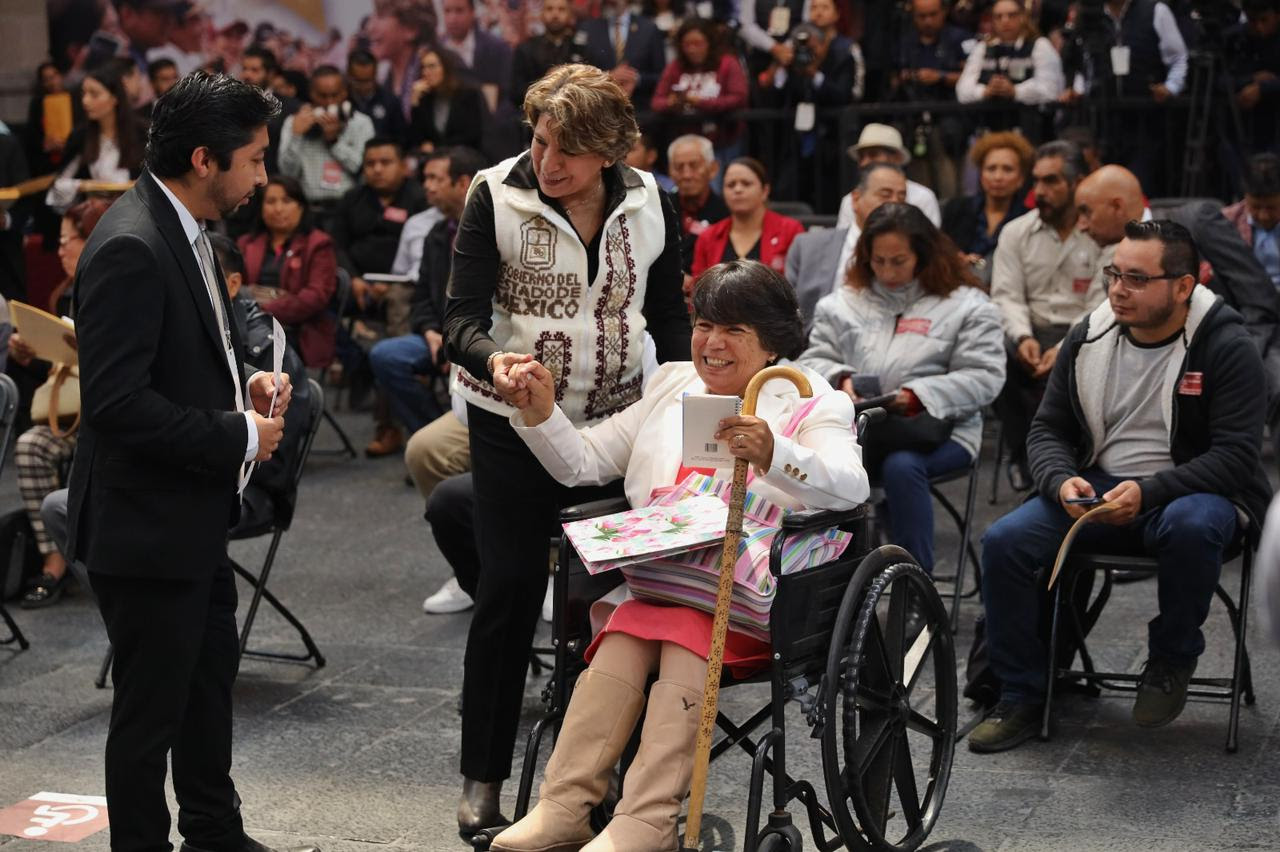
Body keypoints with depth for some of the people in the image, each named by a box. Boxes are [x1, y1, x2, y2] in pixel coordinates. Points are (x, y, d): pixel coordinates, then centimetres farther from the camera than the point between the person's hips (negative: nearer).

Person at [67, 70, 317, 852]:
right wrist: (239, 435, -21)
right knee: (152, 707, 3)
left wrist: (245, 382, 3)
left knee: (212, 677, 23)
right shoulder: (130, 247, -24)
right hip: (146, 524, -11)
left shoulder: (183, 231, 7)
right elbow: (118, 402, -28)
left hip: (196, 518, 11)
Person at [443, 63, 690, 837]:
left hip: (616, 420, 3)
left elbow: (669, 316, 8)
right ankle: (484, 776, 11)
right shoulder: (497, 198, -10)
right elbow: (462, 314, -14)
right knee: (511, 588, -1)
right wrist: (493, 359, -35)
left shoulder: (649, 206, -2)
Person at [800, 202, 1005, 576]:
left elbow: (984, 378, -4)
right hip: (856, 429, 3)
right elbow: (815, 359, 14)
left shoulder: (967, 305, 5)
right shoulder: (843, 303, 18)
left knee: (902, 466, -36)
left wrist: (917, 397, -16)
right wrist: (841, 380, -9)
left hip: (934, 429, -2)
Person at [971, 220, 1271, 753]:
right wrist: (1062, 482, -14)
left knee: (1190, 527, -40)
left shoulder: (1226, 347, -10)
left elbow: (1235, 455, -16)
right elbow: (1048, 430, 10)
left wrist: (1148, 492, -29)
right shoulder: (1089, 338, 4)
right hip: (1096, 490, 4)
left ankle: (1171, 660, -11)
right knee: (1004, 542, -18)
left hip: (1192, 492, -4)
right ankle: (1022, 698, -4)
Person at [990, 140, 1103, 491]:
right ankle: (1023, 454, -13)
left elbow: (1101, 305, -8)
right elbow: (1007, 296, 2)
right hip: (1031, 332, 2)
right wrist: (1023, 337, -19)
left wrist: (1068, 347, -24)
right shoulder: (1016, 232, 11)